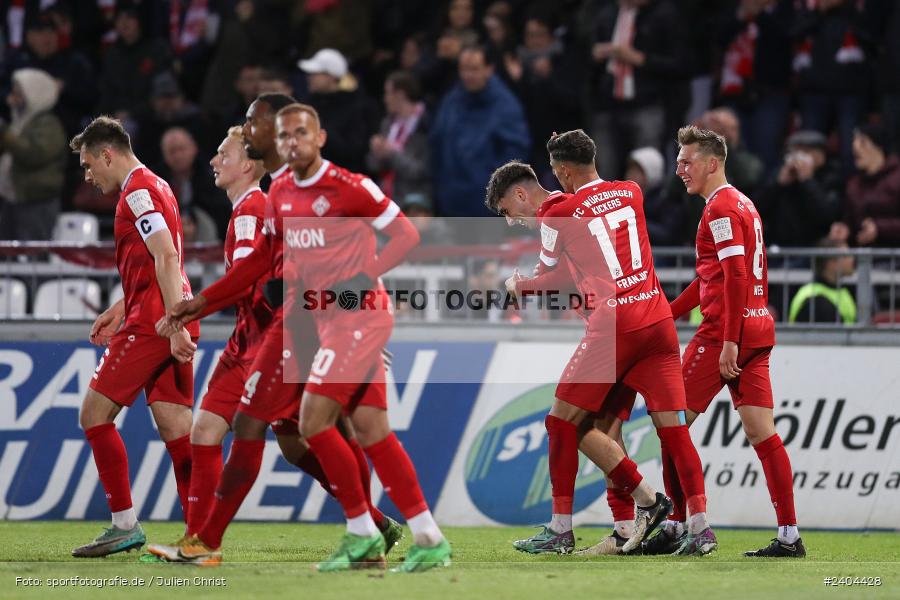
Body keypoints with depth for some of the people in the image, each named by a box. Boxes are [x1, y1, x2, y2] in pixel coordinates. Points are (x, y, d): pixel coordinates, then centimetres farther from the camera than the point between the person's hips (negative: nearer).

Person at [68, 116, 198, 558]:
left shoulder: (138, 192, -9)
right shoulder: (154, 187, 22)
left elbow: (166, 259, -20)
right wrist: (122, 308, 26)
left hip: (152, 324, -10)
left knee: (95, 414, -3)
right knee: (176, 429, 4)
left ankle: (124, 526, -2)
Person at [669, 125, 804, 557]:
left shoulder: (721, 208, -10)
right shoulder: (743, 204, 20)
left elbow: (735, 277, -20)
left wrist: (729, 340, -23)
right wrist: (667, 314, 28)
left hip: (725, 331, -9)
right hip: (758, 331, 9)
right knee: (762, 433, 4)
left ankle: (674, 525, 2)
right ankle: (789, 535, -2)